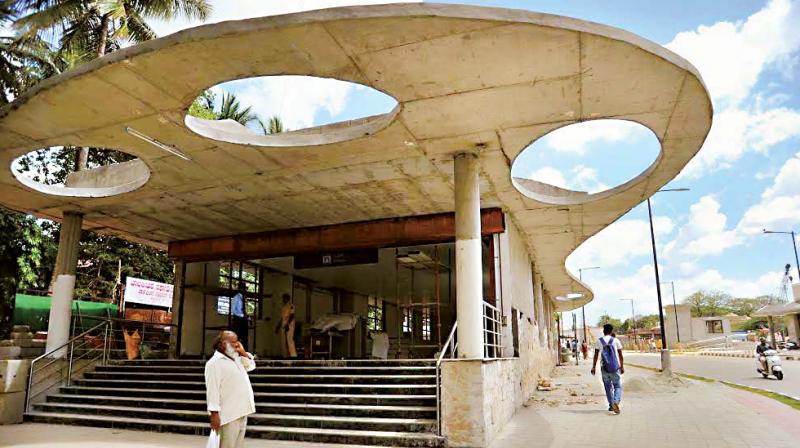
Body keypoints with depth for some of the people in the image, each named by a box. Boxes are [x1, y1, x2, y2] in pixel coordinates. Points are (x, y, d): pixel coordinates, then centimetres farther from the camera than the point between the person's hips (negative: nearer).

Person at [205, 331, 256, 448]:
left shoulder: (236, 359, 16)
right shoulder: (215, 362, -11)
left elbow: (251, 366, 26)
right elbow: (212, 389, -18)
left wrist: (243, 352, 9)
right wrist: (214, 413, -24)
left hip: (242, 412, 9)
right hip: (229, 414, -8)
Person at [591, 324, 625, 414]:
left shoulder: (600, 341, 2)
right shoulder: (616, 340, 0)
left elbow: (596, 355, 1)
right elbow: (620, 355, 2)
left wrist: (594, 367, 5)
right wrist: (622, 367, 11)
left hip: (604, 368, 1)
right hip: (615, 368, -1)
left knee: (608, 387, 14)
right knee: (618, 386, 7)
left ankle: (611, 405, 16)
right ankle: (616, 401, -17)